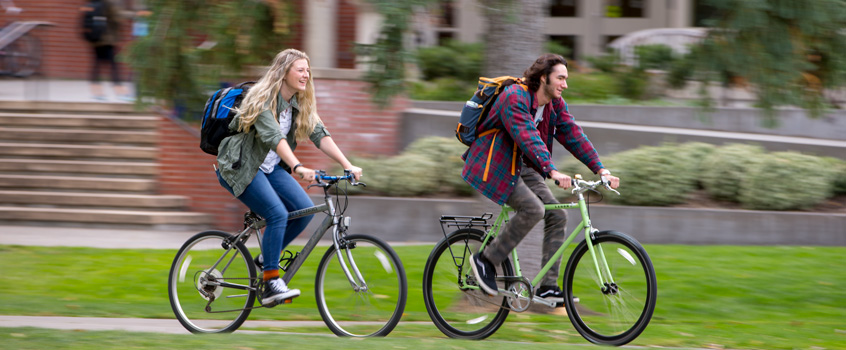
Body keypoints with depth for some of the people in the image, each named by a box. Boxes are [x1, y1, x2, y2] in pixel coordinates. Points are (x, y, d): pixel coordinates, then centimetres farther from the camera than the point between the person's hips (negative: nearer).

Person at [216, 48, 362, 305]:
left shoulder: (300, 105, 4)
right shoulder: (263, 99, -20)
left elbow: (320, 135, -4)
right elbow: (273, 136, -35)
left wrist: (348, 165, -16)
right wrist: (297, 167, -49)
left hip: (270, 168, 8)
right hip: (239, 168, -8)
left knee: (305, 209, -11)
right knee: (278, 214, -25)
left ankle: (266, 260, 6)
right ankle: (270, 283, -18)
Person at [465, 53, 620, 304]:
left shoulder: (555, 104, 2)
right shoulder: (515, 98, -24)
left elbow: (573, 135, -2)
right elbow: (528, 138, -36)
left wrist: (601, 170, -13)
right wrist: (552, 172, -48)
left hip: (521, 166, 8)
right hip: (494, 166, -8)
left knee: (558, 216, -4)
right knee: (533, 209, -27)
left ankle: (548, 286, -1)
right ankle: (486, 260, -12)